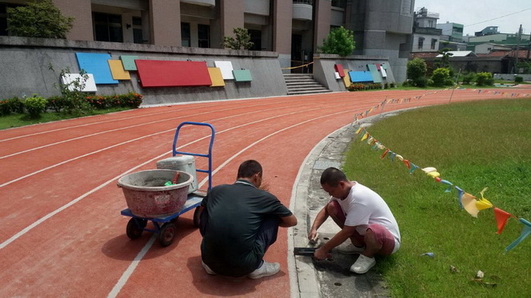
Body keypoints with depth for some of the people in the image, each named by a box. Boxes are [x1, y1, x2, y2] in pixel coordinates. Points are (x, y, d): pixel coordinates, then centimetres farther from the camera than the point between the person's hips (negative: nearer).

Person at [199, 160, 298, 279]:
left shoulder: (216, 190, 10)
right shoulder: (264, 197, 3)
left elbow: (201, 214, 32)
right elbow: (292, 221, 18)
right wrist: (275, 222, 38)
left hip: (210, 261, 3)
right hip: (242, 267, -3)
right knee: (273, 217, 14)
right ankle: (256, 267, 17)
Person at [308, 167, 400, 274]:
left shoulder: (358, 197, -31)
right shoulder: (344, 189, -6)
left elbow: (346, 232, -27)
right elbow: (326, 209, 8)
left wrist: (324, 249, -17)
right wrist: (314, 228, -9)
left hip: (388, 239, -8)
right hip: (363, 232, 8)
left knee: (373, 230, -45)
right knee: (332, 207, -5)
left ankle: (368, 257, -9)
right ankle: (358, 245, 6)